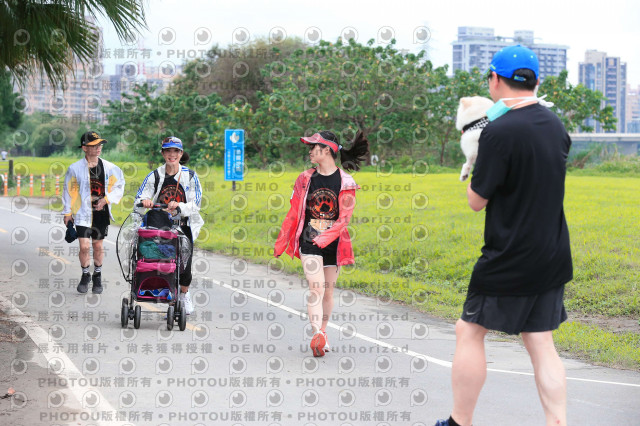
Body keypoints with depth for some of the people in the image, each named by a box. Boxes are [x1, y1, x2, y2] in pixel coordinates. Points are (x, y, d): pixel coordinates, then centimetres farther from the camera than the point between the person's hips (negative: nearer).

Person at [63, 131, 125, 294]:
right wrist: (67, 213, 8)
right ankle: (85, 275, 16)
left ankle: (97, 276, 29)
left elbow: (118, 186, 11)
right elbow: (69, 191, 6)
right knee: (84, 247, -9)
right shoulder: (75, 168, -4)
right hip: (83, 213, -2)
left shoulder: (109, 167, 0)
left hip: (101, 212, 2)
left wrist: (106, 199, -4)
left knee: (98, 246, 9)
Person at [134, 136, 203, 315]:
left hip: (183, 227, -1)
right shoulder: (155, 176, 3)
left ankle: (184, 294, 28)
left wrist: (179, 207, -23)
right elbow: (138, 200, 0)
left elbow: (195, 204, -5)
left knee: (184, 267, -3)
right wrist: (145, 201, -24)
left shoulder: (190, 176, -1)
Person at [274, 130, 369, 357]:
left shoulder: (345, 182, -3)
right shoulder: (306, 179, 5)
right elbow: (293, 213, 10)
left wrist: (325, 237, -21)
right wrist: (281, 243, 11)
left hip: (333, 243, 0)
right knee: (316, 287, -15)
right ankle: (317, 336, -24)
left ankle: (322, 333, 26)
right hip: (308, 241, 0)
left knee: (328, 291, 9)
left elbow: (344, 218, -8)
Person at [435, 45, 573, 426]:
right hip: (552, 258, 7)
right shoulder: (555, 126, 5)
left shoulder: (499, 131, -18)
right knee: (541, 343, 9)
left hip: (509, 261, -7)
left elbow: (477, 201, -11)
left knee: (470, 331, 7)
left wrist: (478, 163, 4)